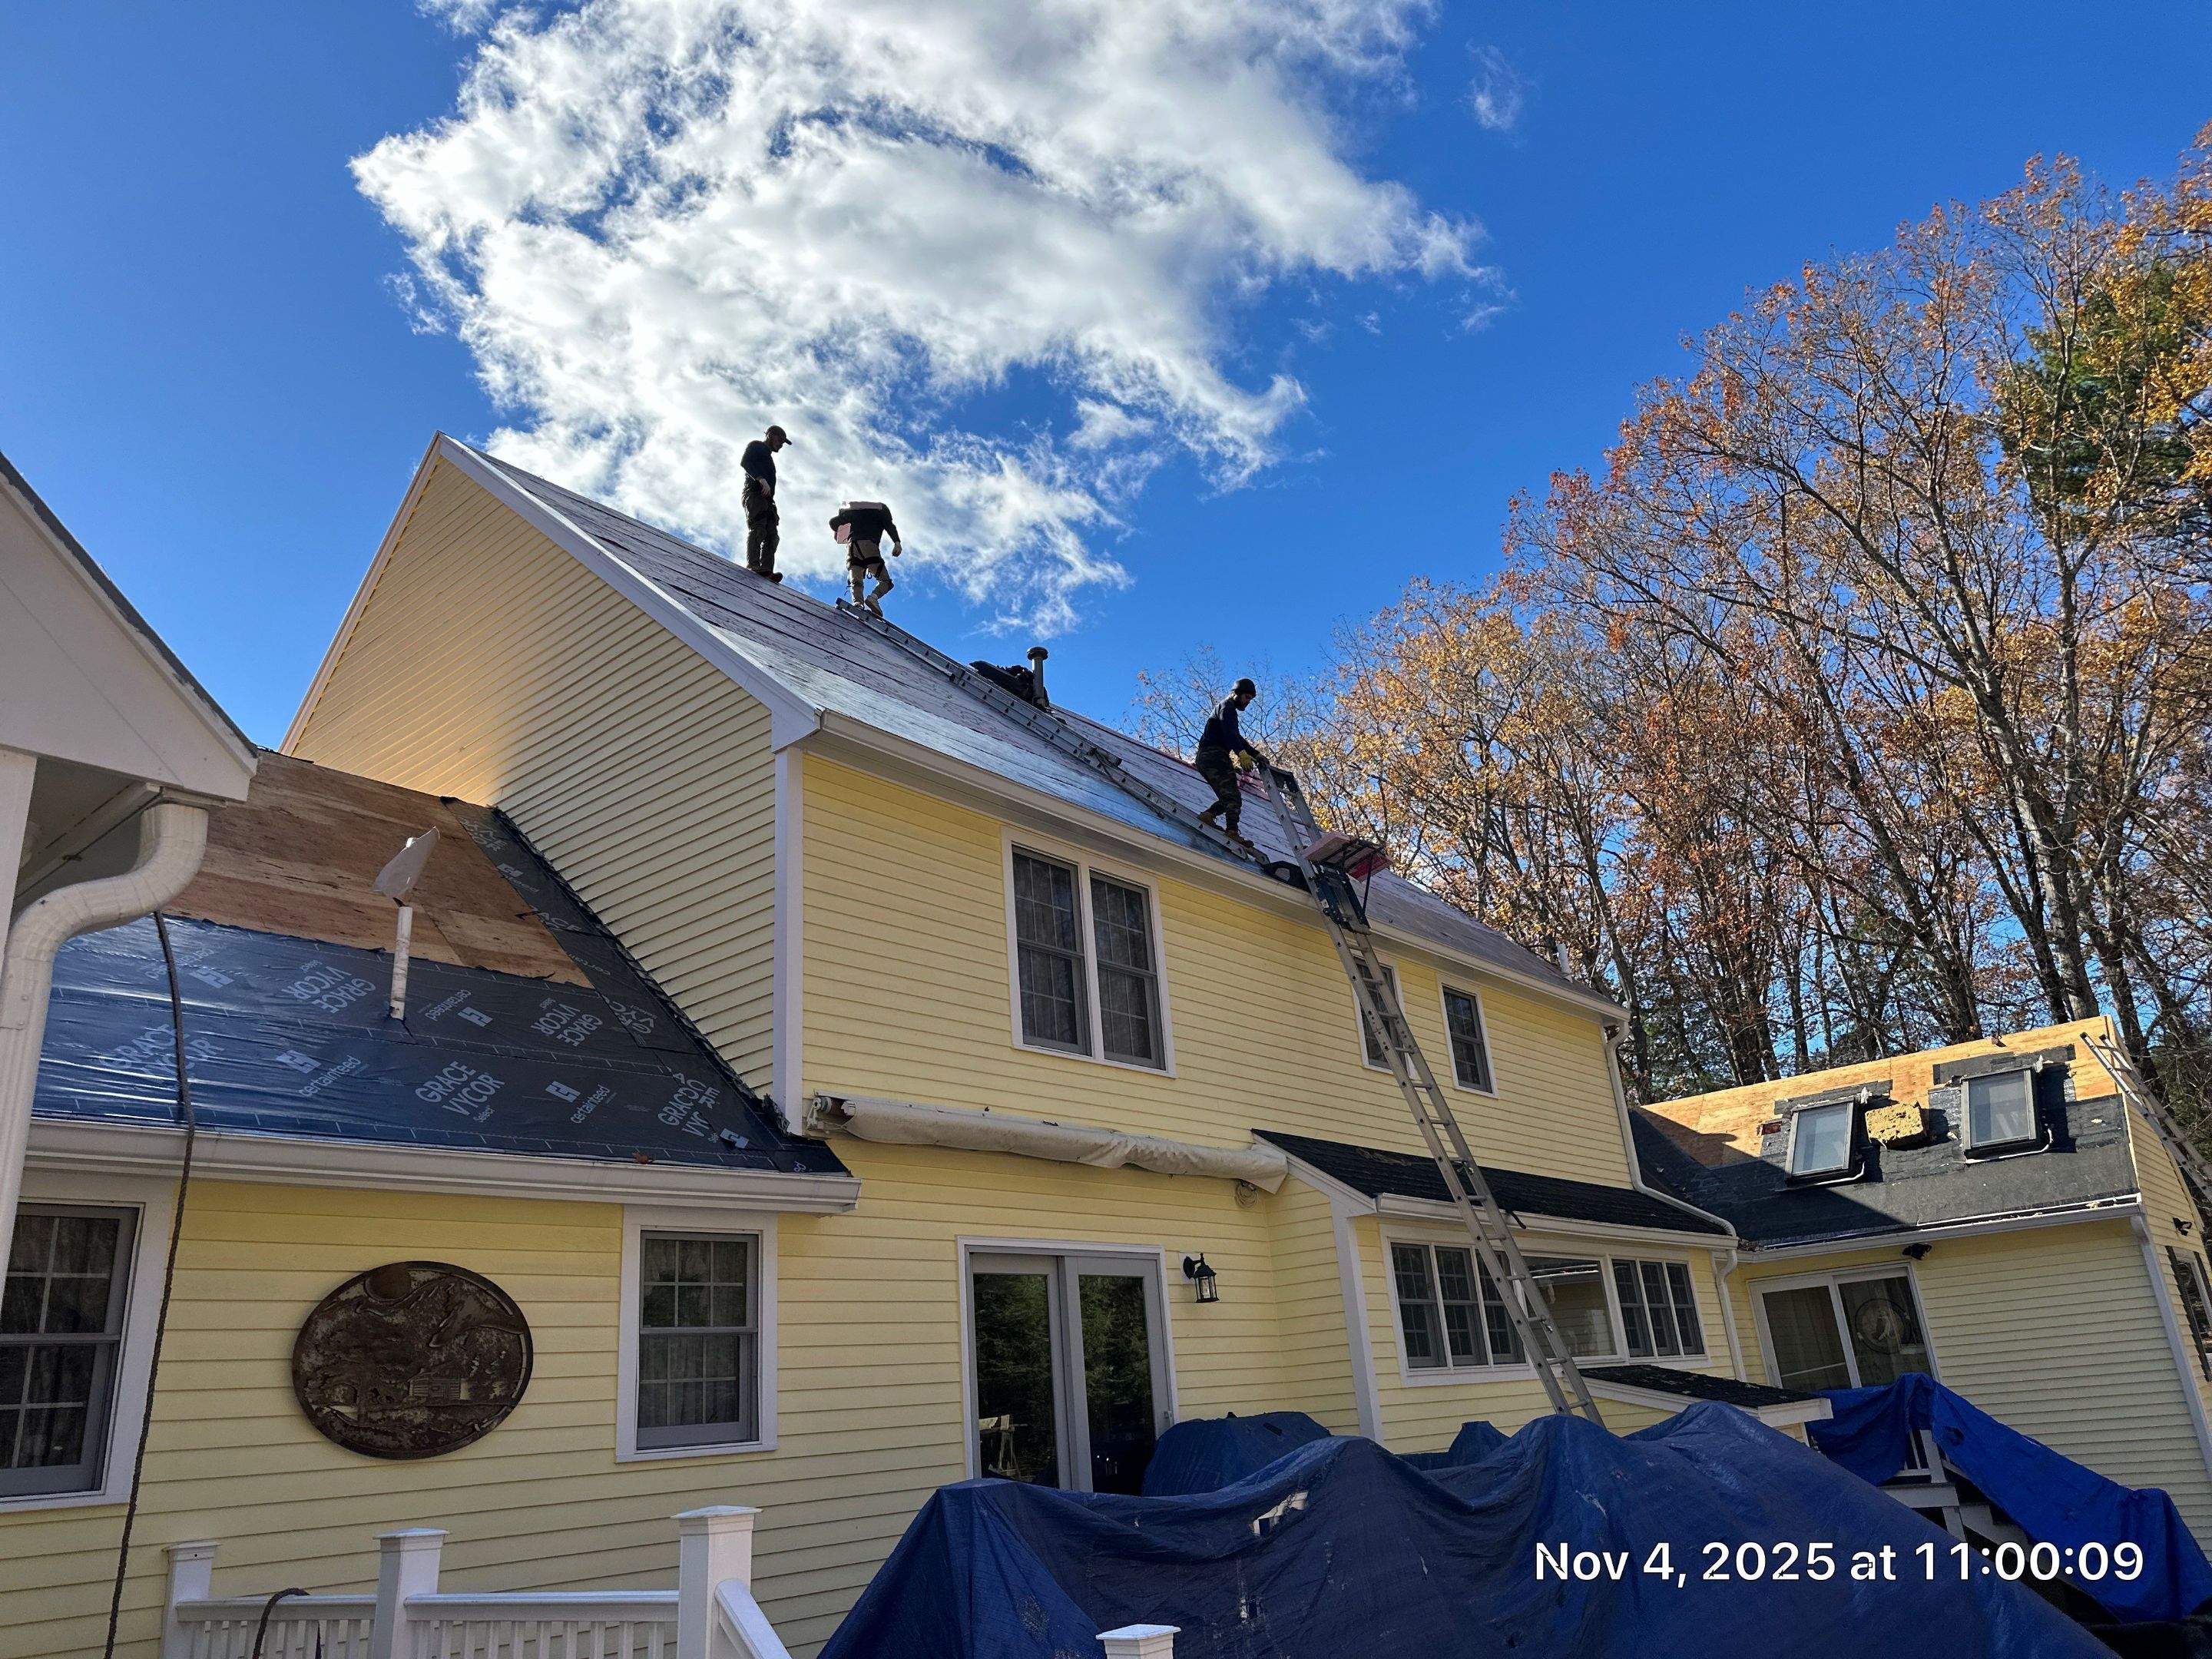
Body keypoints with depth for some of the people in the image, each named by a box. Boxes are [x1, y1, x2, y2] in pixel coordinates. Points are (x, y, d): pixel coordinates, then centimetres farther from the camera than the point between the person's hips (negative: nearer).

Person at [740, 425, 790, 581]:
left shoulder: (768, 457, 38)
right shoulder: (756, 446, 13)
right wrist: (761, 479, -20)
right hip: (754, 494, -8)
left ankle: (767, 570, -24)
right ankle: (753, 565, -36)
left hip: (767, 498, 8)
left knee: (772, 535, -10)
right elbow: (745, 462, -6)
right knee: (758, 528, -24)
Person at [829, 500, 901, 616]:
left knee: (856, 582, -4)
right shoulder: (881, 509, 23)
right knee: (885, 581, 1)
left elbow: (833, 522, 26)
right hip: (869, 546, -3)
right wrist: (897, 543, -8)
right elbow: (890, 526, 2)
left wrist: (835, 532, 47)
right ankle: (874, 597, -30)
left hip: (852, 546, 3)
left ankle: (857, 602, -34)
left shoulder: (854, 512, 31)